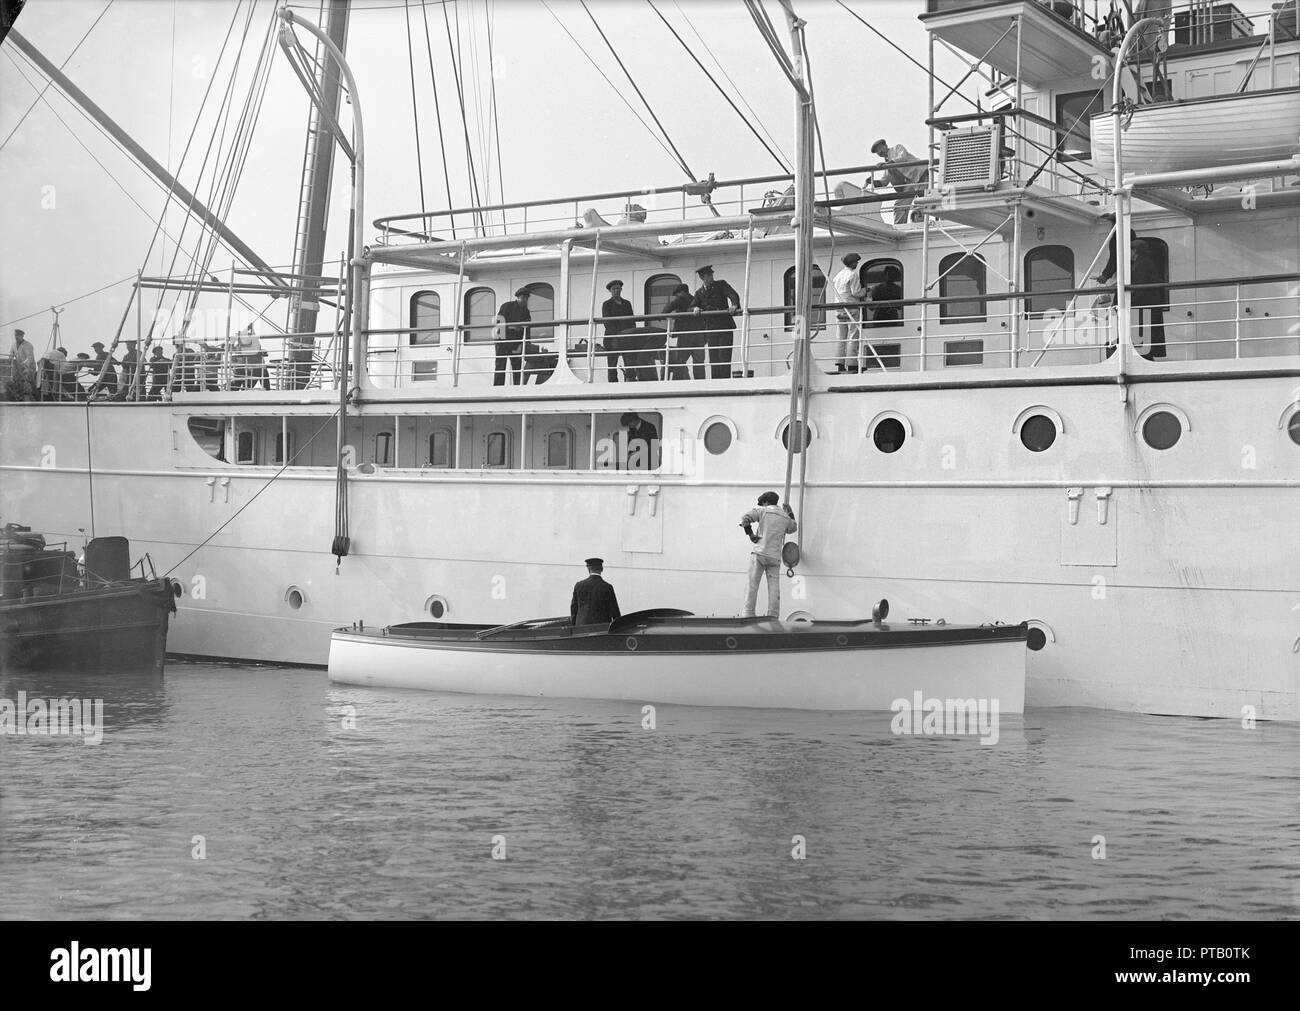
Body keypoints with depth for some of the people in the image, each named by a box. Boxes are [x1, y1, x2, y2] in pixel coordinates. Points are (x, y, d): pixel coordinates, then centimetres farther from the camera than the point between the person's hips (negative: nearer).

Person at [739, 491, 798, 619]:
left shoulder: (762, 511, 4)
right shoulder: (785, 517, 15)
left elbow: (745, 519, -10)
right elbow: (793, 528, 36)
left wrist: (750, 534, -1)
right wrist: (789, 513, 42)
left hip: (759, 553, -3)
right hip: (775, 556, 3)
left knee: (752, 585, -2)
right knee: (774, 588, 1)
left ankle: (748, 615, -9)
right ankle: (773, 617, -5)